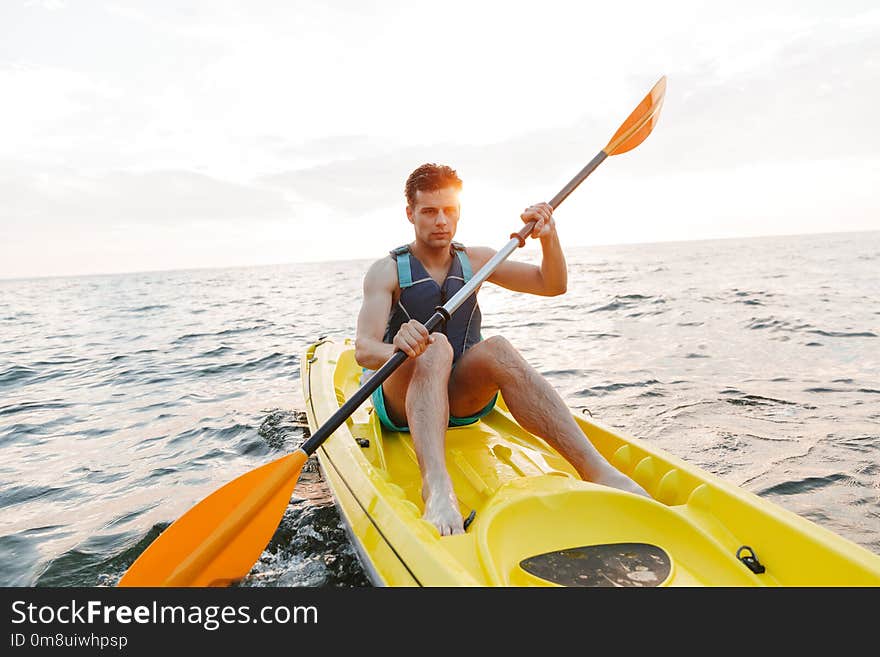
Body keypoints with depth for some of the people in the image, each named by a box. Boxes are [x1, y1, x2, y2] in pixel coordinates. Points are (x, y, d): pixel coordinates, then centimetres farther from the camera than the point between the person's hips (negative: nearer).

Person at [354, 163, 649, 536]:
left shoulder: (475, 260, 9)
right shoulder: (387, 271, -4)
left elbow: (552, 285, 6)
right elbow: (363, 350, -18)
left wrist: (548, 237, -13)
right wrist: (395, 349, -41)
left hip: (462, 396, 3)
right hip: (400, 400, -2)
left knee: (497, 350, -30)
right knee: (436, 347, -35)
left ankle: (594, 468, -42)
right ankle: (436, 488, -56)